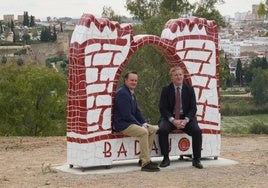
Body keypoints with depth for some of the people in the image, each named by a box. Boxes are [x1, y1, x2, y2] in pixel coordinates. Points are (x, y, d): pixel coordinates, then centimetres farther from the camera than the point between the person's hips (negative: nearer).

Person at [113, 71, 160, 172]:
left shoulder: (132, 94, 17)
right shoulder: (122, 93, -16)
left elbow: (137, 112, 20)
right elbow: (126, 115, -21)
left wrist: (144, 123, 3)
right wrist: (140, 125, -17)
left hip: (131, 122, 11)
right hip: (122, 124, -11)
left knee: (153, 129, 5)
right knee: (143, 132, -29)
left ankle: (143, 159, 6)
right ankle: (145, 163, -27)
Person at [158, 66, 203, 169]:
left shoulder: (189, 89, 4)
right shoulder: (166, 90, 1)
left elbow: (193, 108, 1)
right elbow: (162, 108, -5)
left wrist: (186, 120, -17)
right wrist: (173, 120, -19)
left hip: (186, 118, 1)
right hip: (170, 117, -1)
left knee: (197, 131, -25)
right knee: (162, 130, -31)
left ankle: (196, 159, -11)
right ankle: (166, 158, -16)